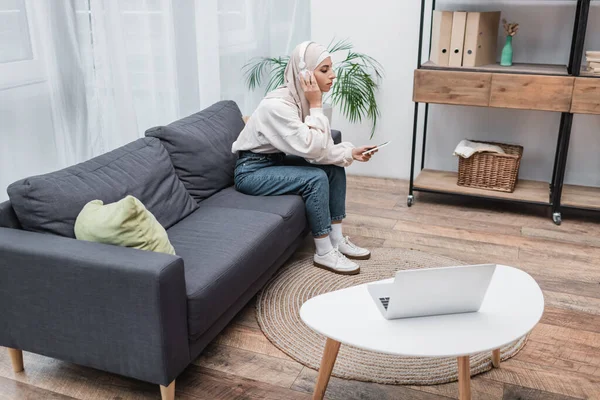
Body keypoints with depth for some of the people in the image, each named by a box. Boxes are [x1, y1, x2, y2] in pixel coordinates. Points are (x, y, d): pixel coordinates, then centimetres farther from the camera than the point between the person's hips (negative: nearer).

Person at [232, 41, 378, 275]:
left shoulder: (303, 98, -2)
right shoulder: (278, 105, -28)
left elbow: (318, 150, 1)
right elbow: (312, 149, -31)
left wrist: (350, 153, -11)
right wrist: (316, 105, -26)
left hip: (275, 161, 9)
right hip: (252, 171, -9)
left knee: (335, 168, -1)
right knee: (316, 178, -24)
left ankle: (337, 240, 6)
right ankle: (324, 253, -10)